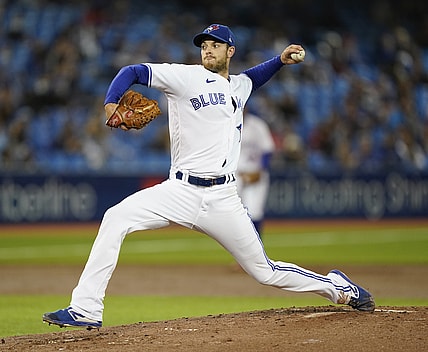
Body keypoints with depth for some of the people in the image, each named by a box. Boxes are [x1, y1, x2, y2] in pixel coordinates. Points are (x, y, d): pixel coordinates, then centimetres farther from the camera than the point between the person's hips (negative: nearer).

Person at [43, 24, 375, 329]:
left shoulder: (239, 85, 17)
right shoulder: (186, 76, 1)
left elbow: (251, 77, 43)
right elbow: (134, 72, -5)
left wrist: (280, 60, 27)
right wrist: (111, 103, -22)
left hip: (223, 199, 2)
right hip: (180, 191, -2)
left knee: (266, 272, 4)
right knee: (116, 218, -24)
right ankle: (86, 310, -23)